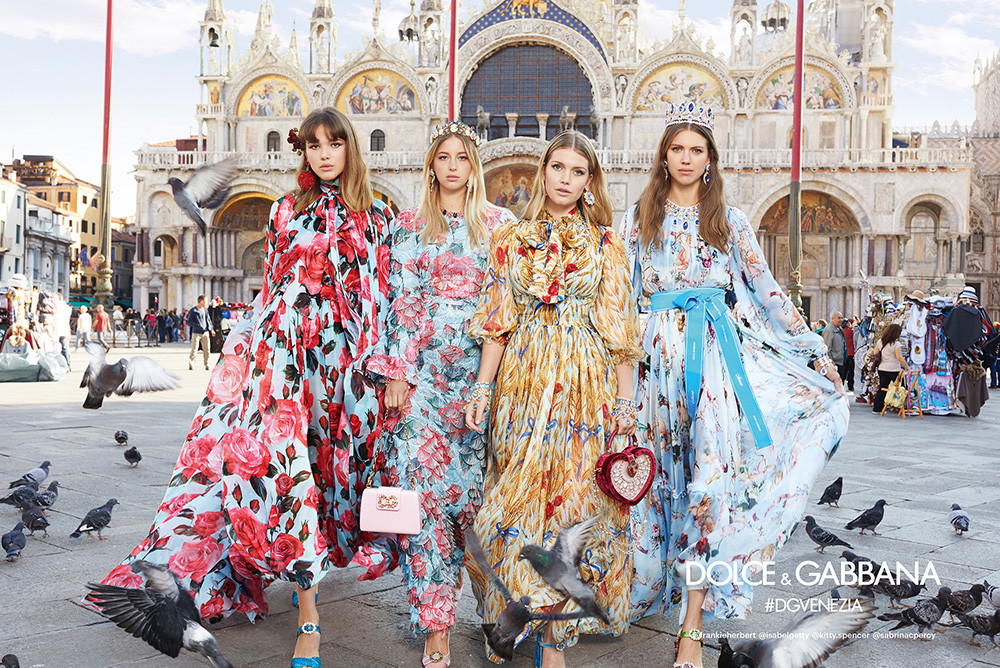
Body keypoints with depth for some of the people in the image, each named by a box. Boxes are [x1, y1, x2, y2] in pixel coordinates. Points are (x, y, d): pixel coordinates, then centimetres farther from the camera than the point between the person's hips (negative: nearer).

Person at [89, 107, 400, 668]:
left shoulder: (379, 217, 9)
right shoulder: (285, 211, 11)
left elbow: (386, 299, 7)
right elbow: (273, 291, 11)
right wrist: (259, 348, 5)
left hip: (353, 360, 1)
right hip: (290, 352, -1)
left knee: (339, 456, 6)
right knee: (290, 459, -9)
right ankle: (309, 616, -5)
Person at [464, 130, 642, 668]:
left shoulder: (605, 242, 6)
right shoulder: (512, 239, 9)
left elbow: (618, 326, 3)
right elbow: (497, 322, 7)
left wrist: (625, 398, -3)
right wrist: (481, 389, 0)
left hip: (585, 384, -1)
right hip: (523, 380, 2)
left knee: (573, 491, -1)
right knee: (519, 495, 3)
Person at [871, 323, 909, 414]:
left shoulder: (880, 341, 6)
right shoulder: (896, 344, -13)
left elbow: (875, 353, 11)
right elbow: (899, 358, -16)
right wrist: (907, 368, -11)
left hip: (882, 369, 6)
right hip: (894, 370, -6)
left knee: (882, 389, 10)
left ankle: (877, 408, 9)